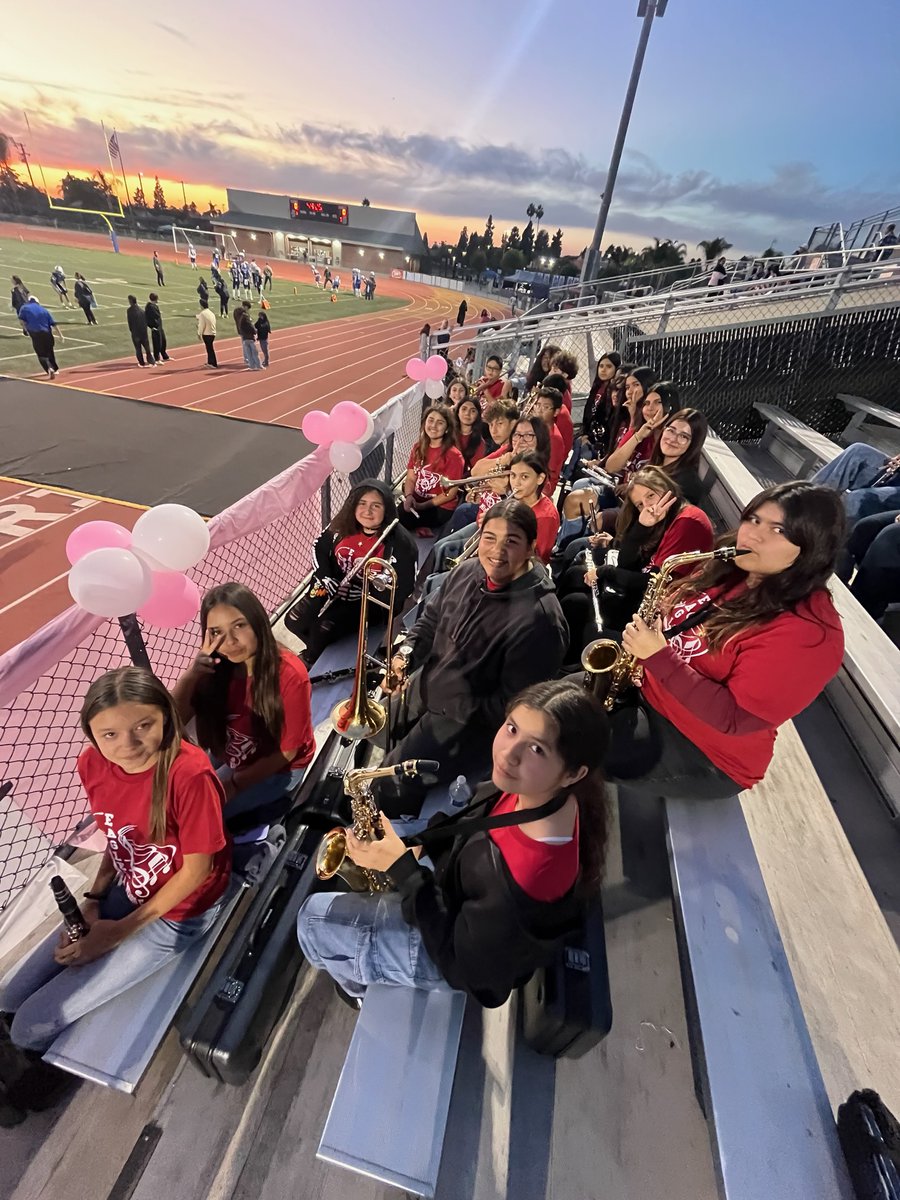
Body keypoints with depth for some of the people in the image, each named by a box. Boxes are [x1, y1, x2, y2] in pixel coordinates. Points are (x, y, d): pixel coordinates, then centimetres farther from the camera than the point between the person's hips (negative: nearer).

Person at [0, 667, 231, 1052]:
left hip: (178, 912, -6)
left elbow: (196, 870, -21)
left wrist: (120, 931, -13)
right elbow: (118, 838, 6)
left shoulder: (189, 773, -35)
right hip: (126, 892, 6)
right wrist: (92, 899, -4)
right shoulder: (92, 763, -13)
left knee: (32, 1026, -3)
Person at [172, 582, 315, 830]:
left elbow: (287, 751, -19)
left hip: (278, 769, -5)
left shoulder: (289, 674, -29)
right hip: (228, 757, 6)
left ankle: (268, 806, 9)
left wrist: (235, 784, -18)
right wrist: (192, 673, -32)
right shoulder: (215, 667, -13)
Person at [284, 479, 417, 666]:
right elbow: (319, 548, 9)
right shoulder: (343, 525, -6)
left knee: (323, 629, -21)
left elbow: (402, 589, -23)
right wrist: (327, 580, -8)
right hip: (333, 587, 6)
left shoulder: (399, 543, -22)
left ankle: (310, 659, 16)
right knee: (294, 620, -7)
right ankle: (317, 648, 27)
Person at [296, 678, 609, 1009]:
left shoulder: (525, 878, -44)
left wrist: (402, 868, -26)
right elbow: (476, 822, 0)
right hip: (470, 898, 6)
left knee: (312, 920, 8)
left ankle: (358, 984, 40)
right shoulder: (544, 794, -22)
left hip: (469, 952, -6)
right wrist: (422, 843, -9)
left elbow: (460, 958, -26)